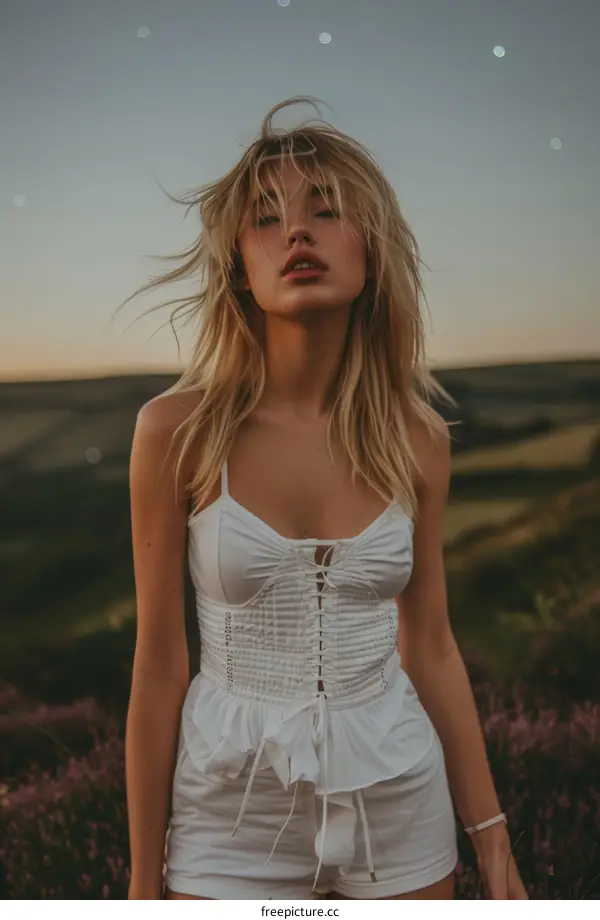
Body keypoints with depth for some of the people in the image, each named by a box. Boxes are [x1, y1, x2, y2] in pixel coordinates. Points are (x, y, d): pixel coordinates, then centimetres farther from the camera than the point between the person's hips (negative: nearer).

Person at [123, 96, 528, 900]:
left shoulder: (417, 438, -6)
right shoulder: (178, 430, -13)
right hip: (233, 813, -2)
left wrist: (491, 837, 8)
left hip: (398, 806, 2)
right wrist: (144, 872, 0)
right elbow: (160, 661, -7)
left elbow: (431, 648, 3)